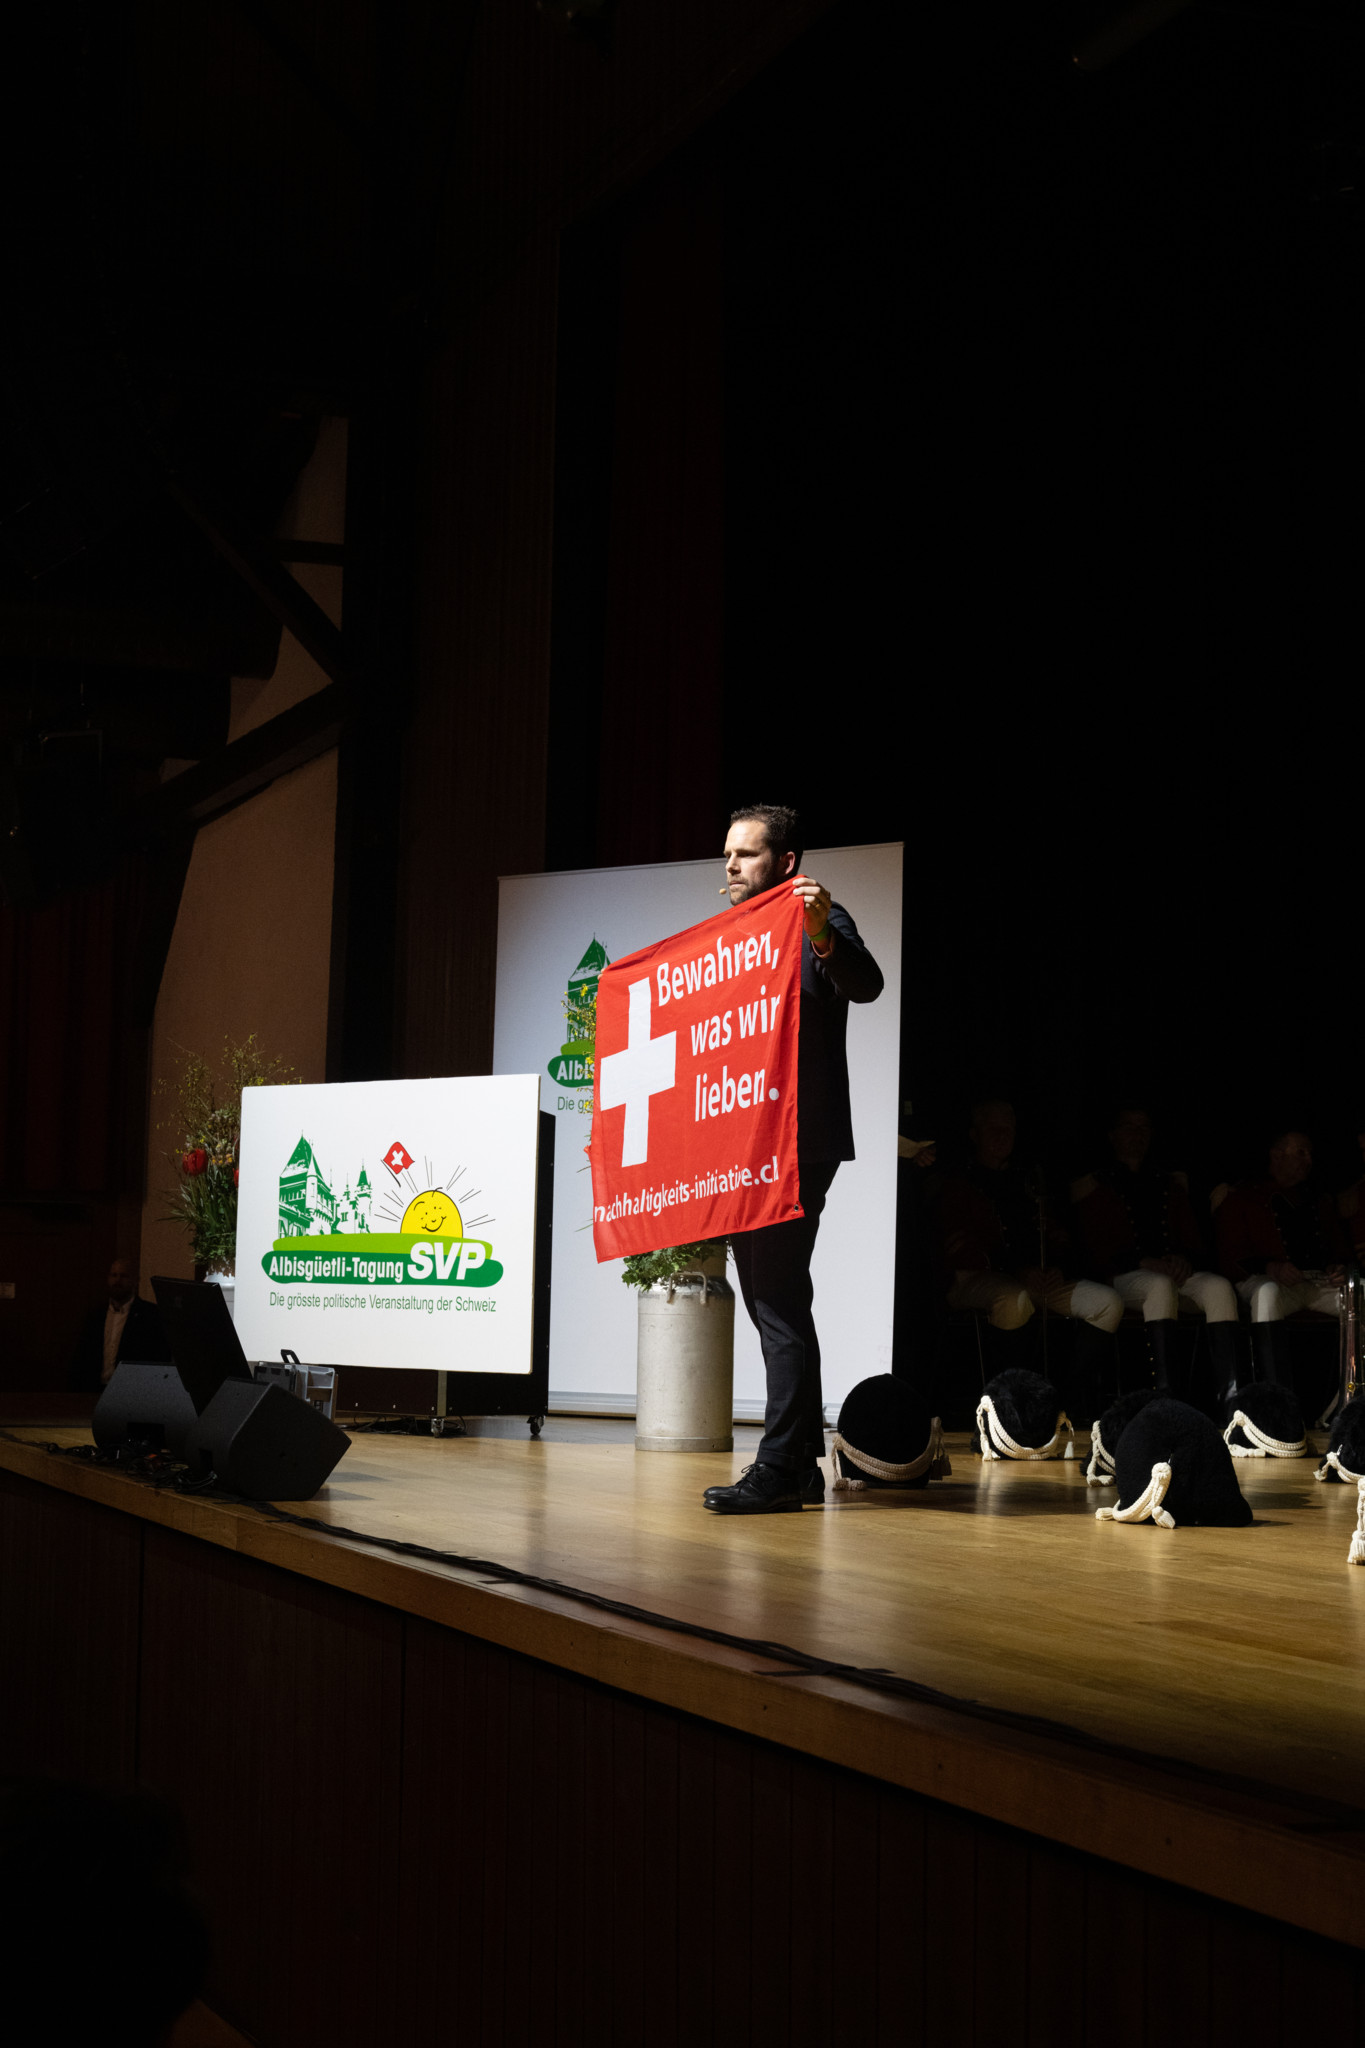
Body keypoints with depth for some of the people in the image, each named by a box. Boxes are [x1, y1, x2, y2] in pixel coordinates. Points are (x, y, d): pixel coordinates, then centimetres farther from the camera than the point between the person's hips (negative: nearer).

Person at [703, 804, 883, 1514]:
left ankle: (779, 1469, -10)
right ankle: (803, 1464, 17)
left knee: (779, 1303, -11)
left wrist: (822, 932, -39)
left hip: (795, 1143, -9)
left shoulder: (818, 922, -4)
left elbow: (865, 985, -22)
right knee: (774, 1303, 11)